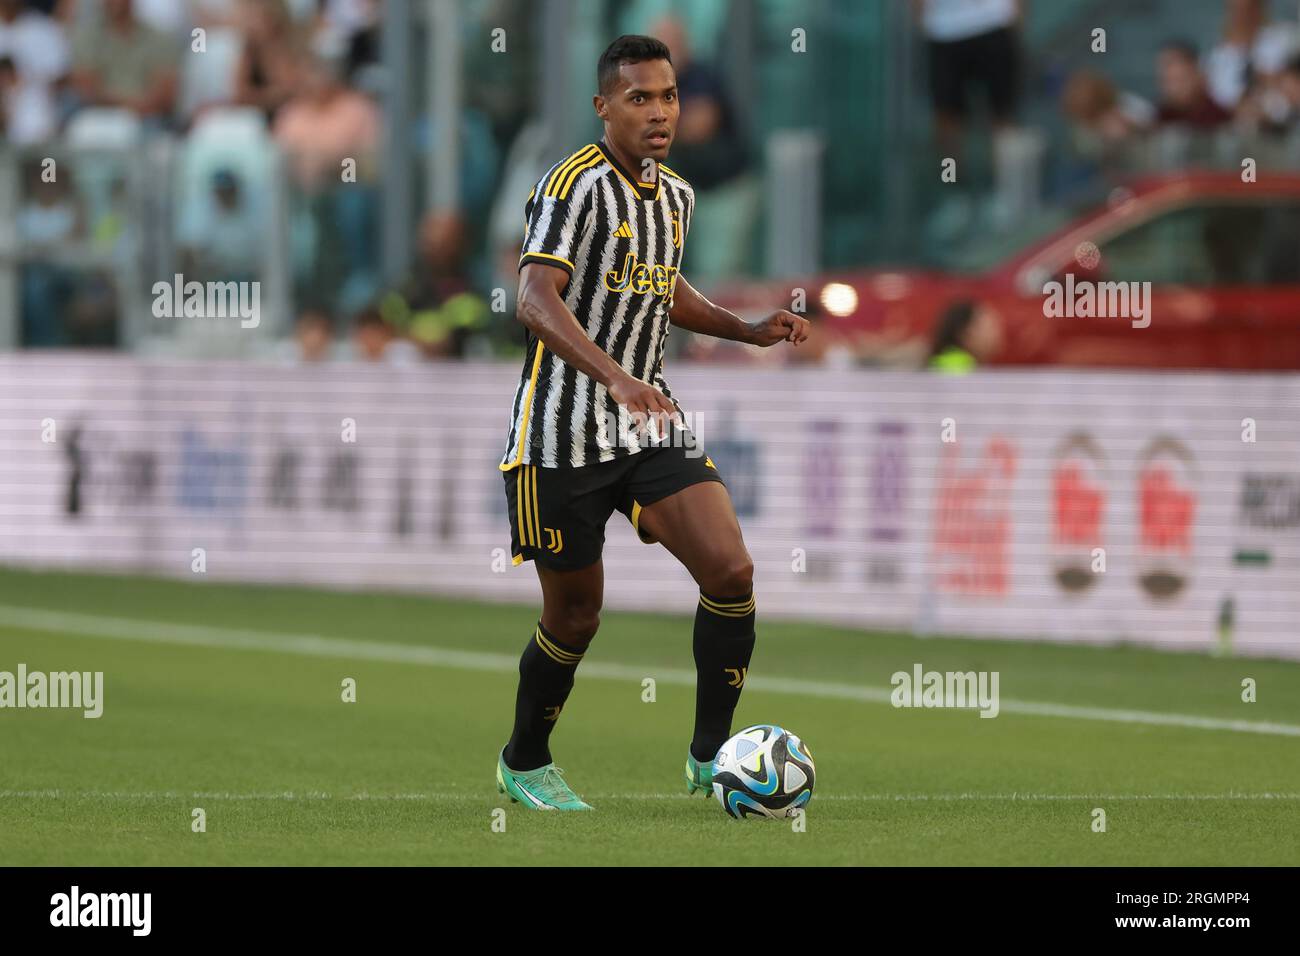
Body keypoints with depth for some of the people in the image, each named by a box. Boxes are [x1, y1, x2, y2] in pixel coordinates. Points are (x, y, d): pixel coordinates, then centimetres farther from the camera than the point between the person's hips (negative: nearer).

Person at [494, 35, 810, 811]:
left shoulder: (676, 195, 10)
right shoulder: (575, 185, -15)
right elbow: (537, 301, -29)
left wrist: (749, 331, 14)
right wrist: (615, 377, -43)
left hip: (651, 423, 6)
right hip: (563, 437, -6)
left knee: (732, 572, -12)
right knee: (576, 615, 4)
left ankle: (710, 758, 1)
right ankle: (524, 764, 29)